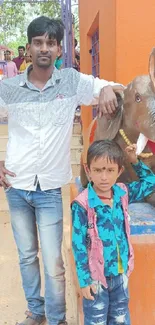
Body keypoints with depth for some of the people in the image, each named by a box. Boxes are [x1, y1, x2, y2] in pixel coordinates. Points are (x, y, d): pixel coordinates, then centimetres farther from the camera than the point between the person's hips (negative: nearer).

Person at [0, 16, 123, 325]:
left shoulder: (72, 81, -5)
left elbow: (107, 87, 3)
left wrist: (108, 89, -22)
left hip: (50, 189, -2)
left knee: (53, 264, 2)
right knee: (26, 256, 17)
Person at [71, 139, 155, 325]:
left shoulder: (122, 193, -5)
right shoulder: (82, 205, -21)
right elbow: (78, 245, -15)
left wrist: (135, 160, 3)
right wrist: (84, 280, -13)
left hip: (121, 273, 5)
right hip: (96, 276, -4)